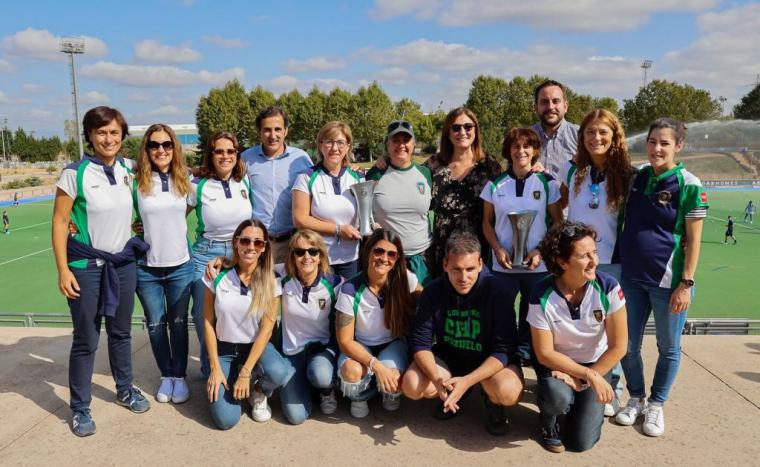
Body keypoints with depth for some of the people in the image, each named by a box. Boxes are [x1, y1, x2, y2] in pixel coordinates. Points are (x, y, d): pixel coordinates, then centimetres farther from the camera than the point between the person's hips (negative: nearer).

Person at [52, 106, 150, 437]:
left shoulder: (129, 170, 2)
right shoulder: (75, 173, -12)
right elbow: (59, 222, -10)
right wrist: (63, 270, -13)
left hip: (124, 263, 4)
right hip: (86, 267, -4)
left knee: (121, 332, 17)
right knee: (86, 340, 4)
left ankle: (125, 390, 35)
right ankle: (80, 408, 21)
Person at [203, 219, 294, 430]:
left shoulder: (271, 282, -11)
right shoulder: (218, 276, -9)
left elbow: (266, 330, -13)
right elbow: (208, 323, -4)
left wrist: (245, 373, -19)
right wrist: (215, 368, -9)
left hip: (256, 347, 0)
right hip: (224, 349, 0)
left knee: (279, 373, -34)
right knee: (226, 419, -17)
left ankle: (259, 392, 3)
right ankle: (230, 382, 18)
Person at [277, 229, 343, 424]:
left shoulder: (334, 284, -14)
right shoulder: (283, 280, -11)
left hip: (323, 347, -1)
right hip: (292, 351, 1)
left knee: (320, 376, -36)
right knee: (296, 416, -13)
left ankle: (328, 388, 3)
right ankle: (302, 380, 20)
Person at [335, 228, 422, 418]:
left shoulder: (405, 279, -17)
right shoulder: (350, 290, -20)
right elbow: (345, 341, -17)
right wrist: (376, 365, -30)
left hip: (393, 344, 1)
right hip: (360, 347, 0)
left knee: (392, 382, -30)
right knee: (351, 371, -33)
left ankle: (391, 393, 11)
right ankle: (361, 396, 5)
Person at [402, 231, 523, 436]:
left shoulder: (496, 291, -22)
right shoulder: (433, 292, -13)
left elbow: (504, 349, -23)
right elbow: (420, 341, -11)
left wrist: (467, 381, -35)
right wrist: (436, 379, -30)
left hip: (491, 360, -3)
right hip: (448, 357, 3)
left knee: (508, 392, -34)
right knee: (411, 386, -20)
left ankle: (493, 404, 5)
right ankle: (454, 396, 13)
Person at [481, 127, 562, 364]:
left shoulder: (547, 183, 1)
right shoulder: (495, 184, 5)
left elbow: (558, 222, 3)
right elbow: (487, 222, 9)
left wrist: (541, 250, -11)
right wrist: (497, 248, -7)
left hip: (538, 265, 0)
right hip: (503, 264, 1)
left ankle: (526, 357, 28)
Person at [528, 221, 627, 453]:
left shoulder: (608, 287, -22)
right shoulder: (542, 297, -24)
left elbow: (618, 347, -15)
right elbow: (545, 354, -17)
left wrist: (581, 380, -15)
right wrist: (589, 376, -23)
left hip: (597, 364, 1)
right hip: (556, 362, -1)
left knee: (582, 441, -8)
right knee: (558, 397, -34)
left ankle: (583, 401, 24)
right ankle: (549, 419, 3)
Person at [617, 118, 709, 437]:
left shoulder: (688, 185, -9)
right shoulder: (638, 178, 5)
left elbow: (693, 240, -9)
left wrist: (686, 284, -13)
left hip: (667, 281, -4)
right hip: (631, 277, 4)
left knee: (668, 348, 11)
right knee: (628, 345, 11)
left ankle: (656, 405, 30)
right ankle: (636, 398, 32)